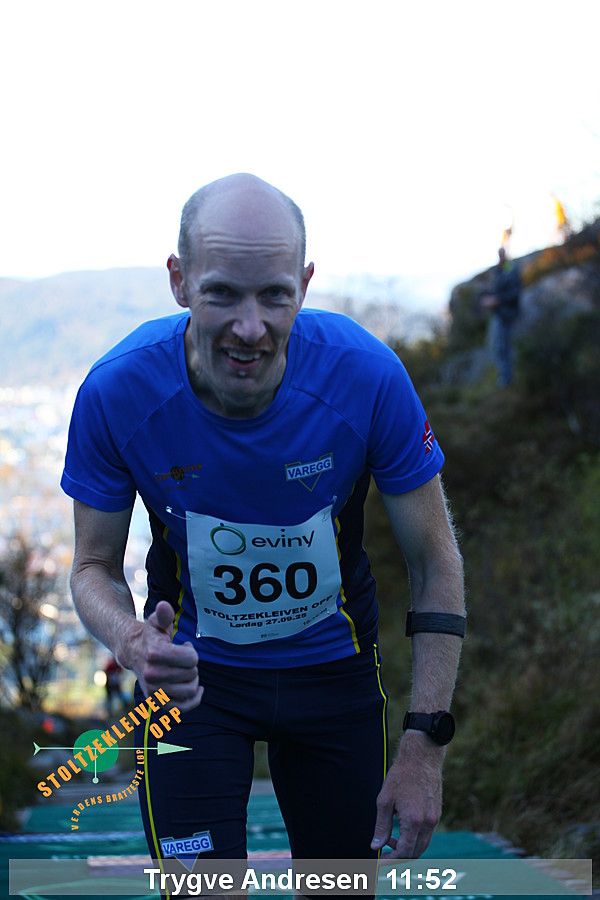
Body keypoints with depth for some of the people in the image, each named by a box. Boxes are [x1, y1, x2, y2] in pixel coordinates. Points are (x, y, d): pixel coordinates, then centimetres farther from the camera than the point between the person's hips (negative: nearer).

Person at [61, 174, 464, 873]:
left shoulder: (367, 377, -25)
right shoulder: (116, 392, -24)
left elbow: (434, 561, -13)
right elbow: (94, 566, -8)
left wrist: (425, 743, -18)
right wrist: (130, 642, -32)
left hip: (334, 664, 1)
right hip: (190, 668, -1)